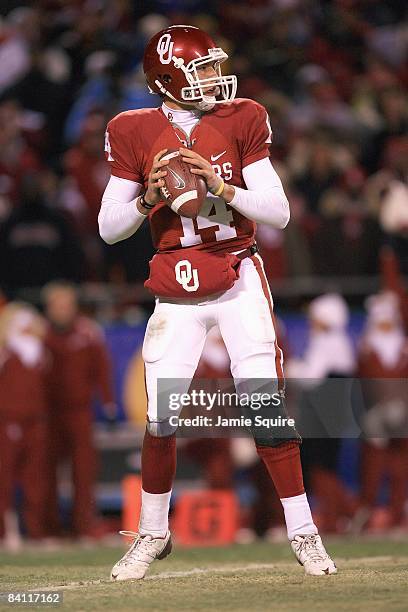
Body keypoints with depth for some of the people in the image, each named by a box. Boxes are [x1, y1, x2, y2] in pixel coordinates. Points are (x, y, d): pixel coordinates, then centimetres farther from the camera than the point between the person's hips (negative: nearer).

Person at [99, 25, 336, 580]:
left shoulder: (241, 121, -1)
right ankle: (153, 534, 20)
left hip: (240, 282, 0)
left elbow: (279, 213, -5)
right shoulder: (136, 134, -2)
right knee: (160, 418, 0)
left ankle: (302, 532, 3)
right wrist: (148, 198, -17)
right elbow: (109, 228, 1)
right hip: (177, 291, 0)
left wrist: (221, 185, -18)